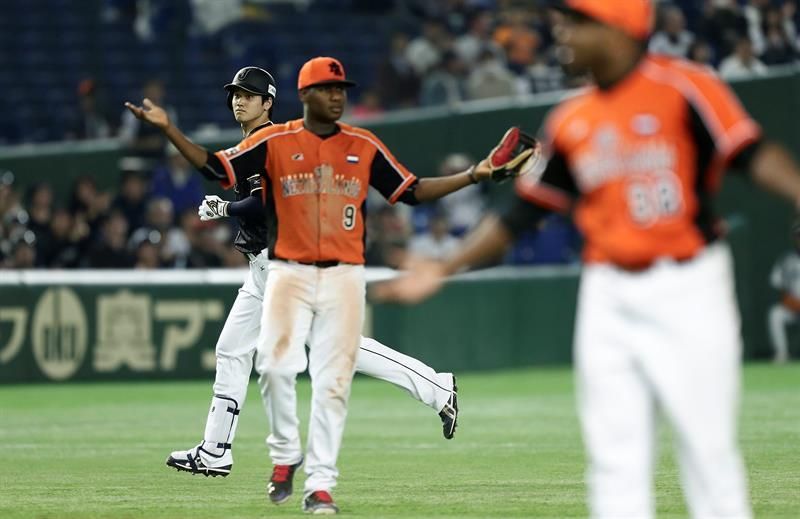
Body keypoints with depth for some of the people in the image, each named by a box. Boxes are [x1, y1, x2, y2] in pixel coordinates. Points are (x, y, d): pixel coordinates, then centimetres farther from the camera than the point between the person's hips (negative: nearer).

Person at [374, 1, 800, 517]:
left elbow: (753, 154, -18)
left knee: (708, 450, -2)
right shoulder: (571, 122, 9)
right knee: (615, 463, 4)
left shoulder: (683, 87, -8)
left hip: (687, 288, -5)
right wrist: (444, 270, 16)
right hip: (608, 296, 5)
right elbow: (523, 212, 16)